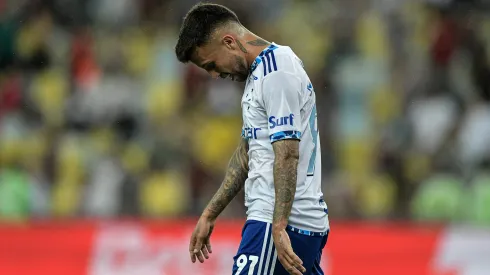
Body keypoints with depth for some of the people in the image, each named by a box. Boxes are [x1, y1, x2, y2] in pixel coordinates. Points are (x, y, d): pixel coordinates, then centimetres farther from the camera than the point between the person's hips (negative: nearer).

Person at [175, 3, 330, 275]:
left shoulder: (277, 72, -13)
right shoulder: (258, 72, 19)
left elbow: (287, 155, -20)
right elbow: (246, 153, 26)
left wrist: (279, 227, -26)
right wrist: (210, 215, 25)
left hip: (286, 222, -10)